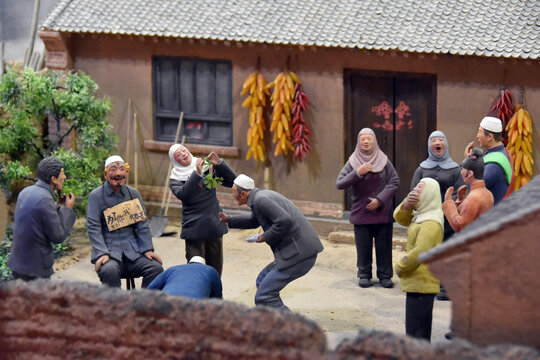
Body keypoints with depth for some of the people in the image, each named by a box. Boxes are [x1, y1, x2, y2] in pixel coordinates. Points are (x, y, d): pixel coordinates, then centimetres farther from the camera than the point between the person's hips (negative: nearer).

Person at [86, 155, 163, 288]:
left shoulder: (133, 193, 14)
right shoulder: (96, 195, 2)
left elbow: (142, 224, 13)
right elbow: (93, 227, -4)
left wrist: (147, 249, -1)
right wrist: (101, 253, -17)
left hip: (133, 250, 4)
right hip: (108, 250, -4)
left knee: (156, 268, -22)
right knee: (109, 271, -36)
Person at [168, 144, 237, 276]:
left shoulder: (208, 168, 7)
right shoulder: (176, 179, 1)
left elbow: (232, 181, 1)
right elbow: (182, 194, -20)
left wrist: (219, 164, -12)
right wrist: (197, 174, -27)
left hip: (214, 225, 3)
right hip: (194, 229, -3)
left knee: (216, 268, 7)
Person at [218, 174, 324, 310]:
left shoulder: (260, 199, -12)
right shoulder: (262, 195, 19)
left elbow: (285, 220, -25)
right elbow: (253, 221, 41)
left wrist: (266, 237, -11)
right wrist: (228, 220, 39)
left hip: (300, 253, -10)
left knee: (263, 296, -9)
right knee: (262, 281, 23)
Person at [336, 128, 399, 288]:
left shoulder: (383, 161, 2)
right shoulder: (353, 162, 2)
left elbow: (394, 182, -1)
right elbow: (339, 184, -5)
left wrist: (380, 200, -11)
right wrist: (358, 173, -17)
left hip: (382, 213, 0)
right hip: (361, 213, 0)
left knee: (384, 246, 1)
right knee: (363, 247, 1)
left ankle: (385, 275, 12)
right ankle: (364, 275, 13)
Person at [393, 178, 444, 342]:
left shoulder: (431, 222, -19)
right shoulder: (421, 216, 12)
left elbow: (419, 252, -24)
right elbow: (400, 217, 22)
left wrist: (400, 267, -10)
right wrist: (407, 204, 1)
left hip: (422, 284, -10)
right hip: (416, 282, 10)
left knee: (417, 334, -8)